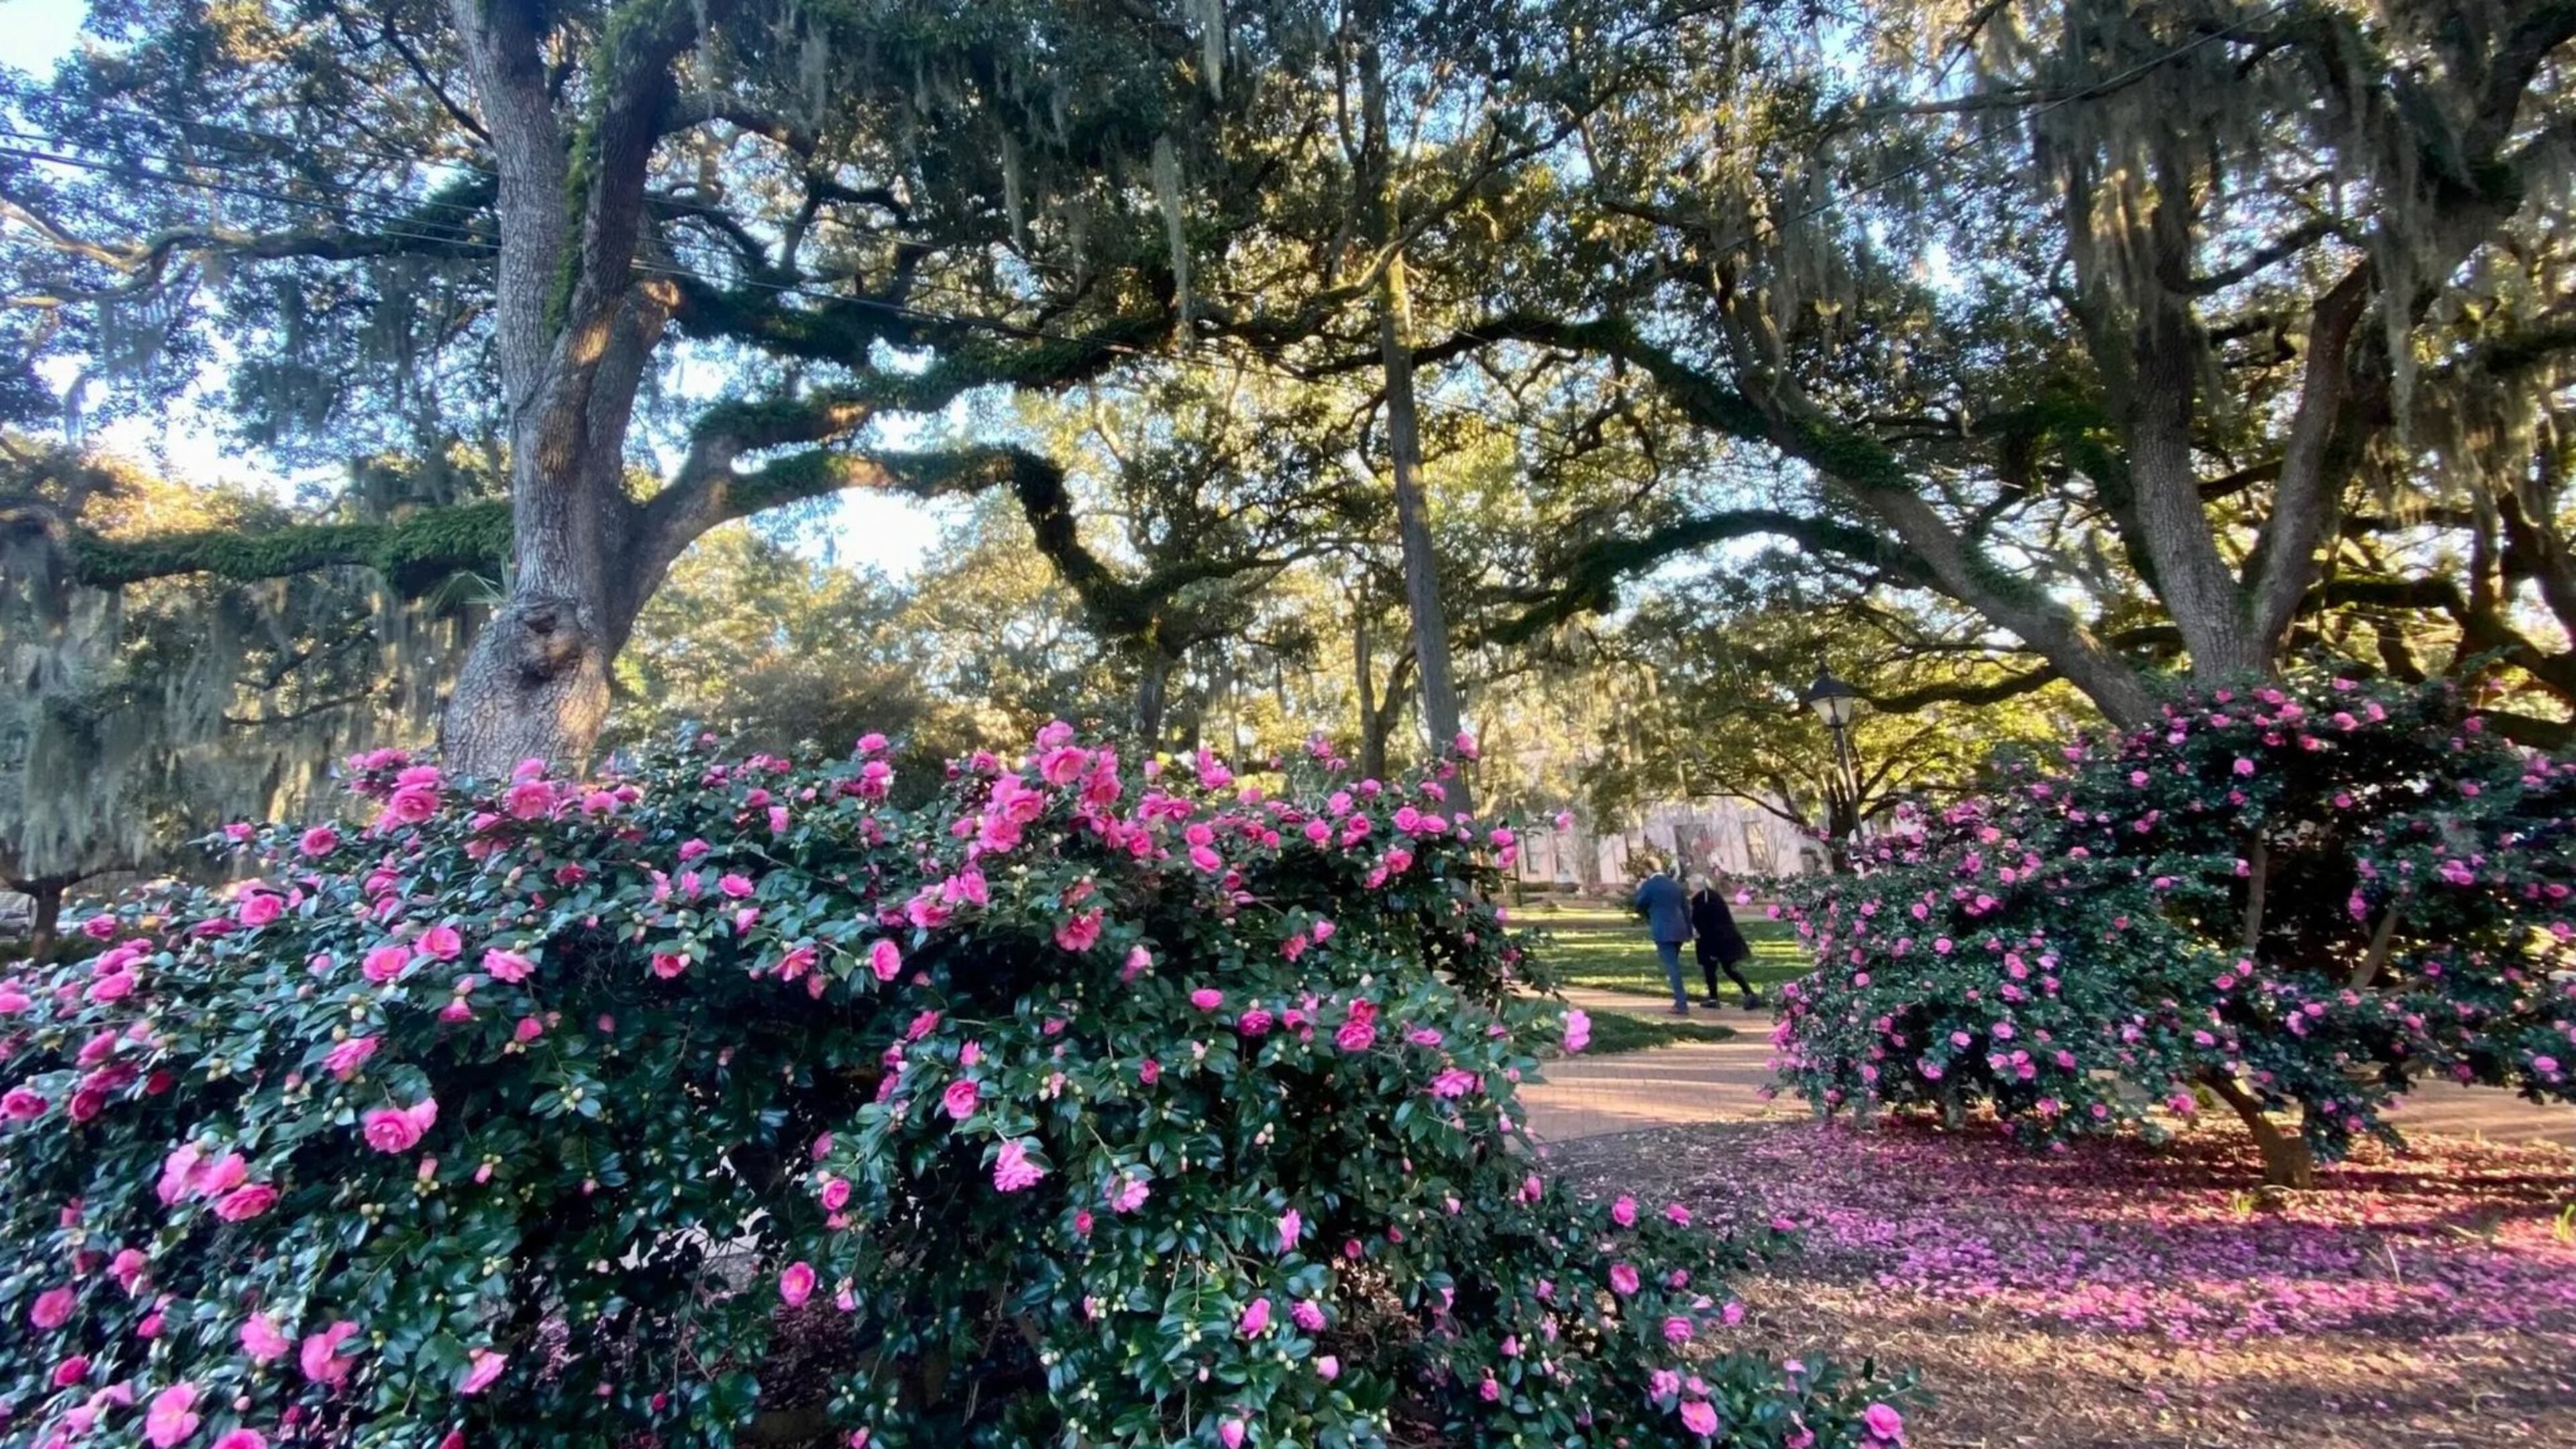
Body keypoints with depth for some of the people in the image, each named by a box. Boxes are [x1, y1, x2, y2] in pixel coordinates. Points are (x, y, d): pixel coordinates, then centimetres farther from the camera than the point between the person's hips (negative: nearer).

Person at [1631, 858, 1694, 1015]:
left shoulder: (1649, 885, -6)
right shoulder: (1675, 884, 12)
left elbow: (1640, 905, 4)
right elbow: (1686, 908, 14)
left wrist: (1639, 890, 20)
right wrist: (1689, 930, 19)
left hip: (1663, 931, -7)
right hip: (1679, 929, 7)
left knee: (1672, 967, -6)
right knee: (1673, 965, 20)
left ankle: (1682, 1004, -9)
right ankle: (1681, 997, 23)